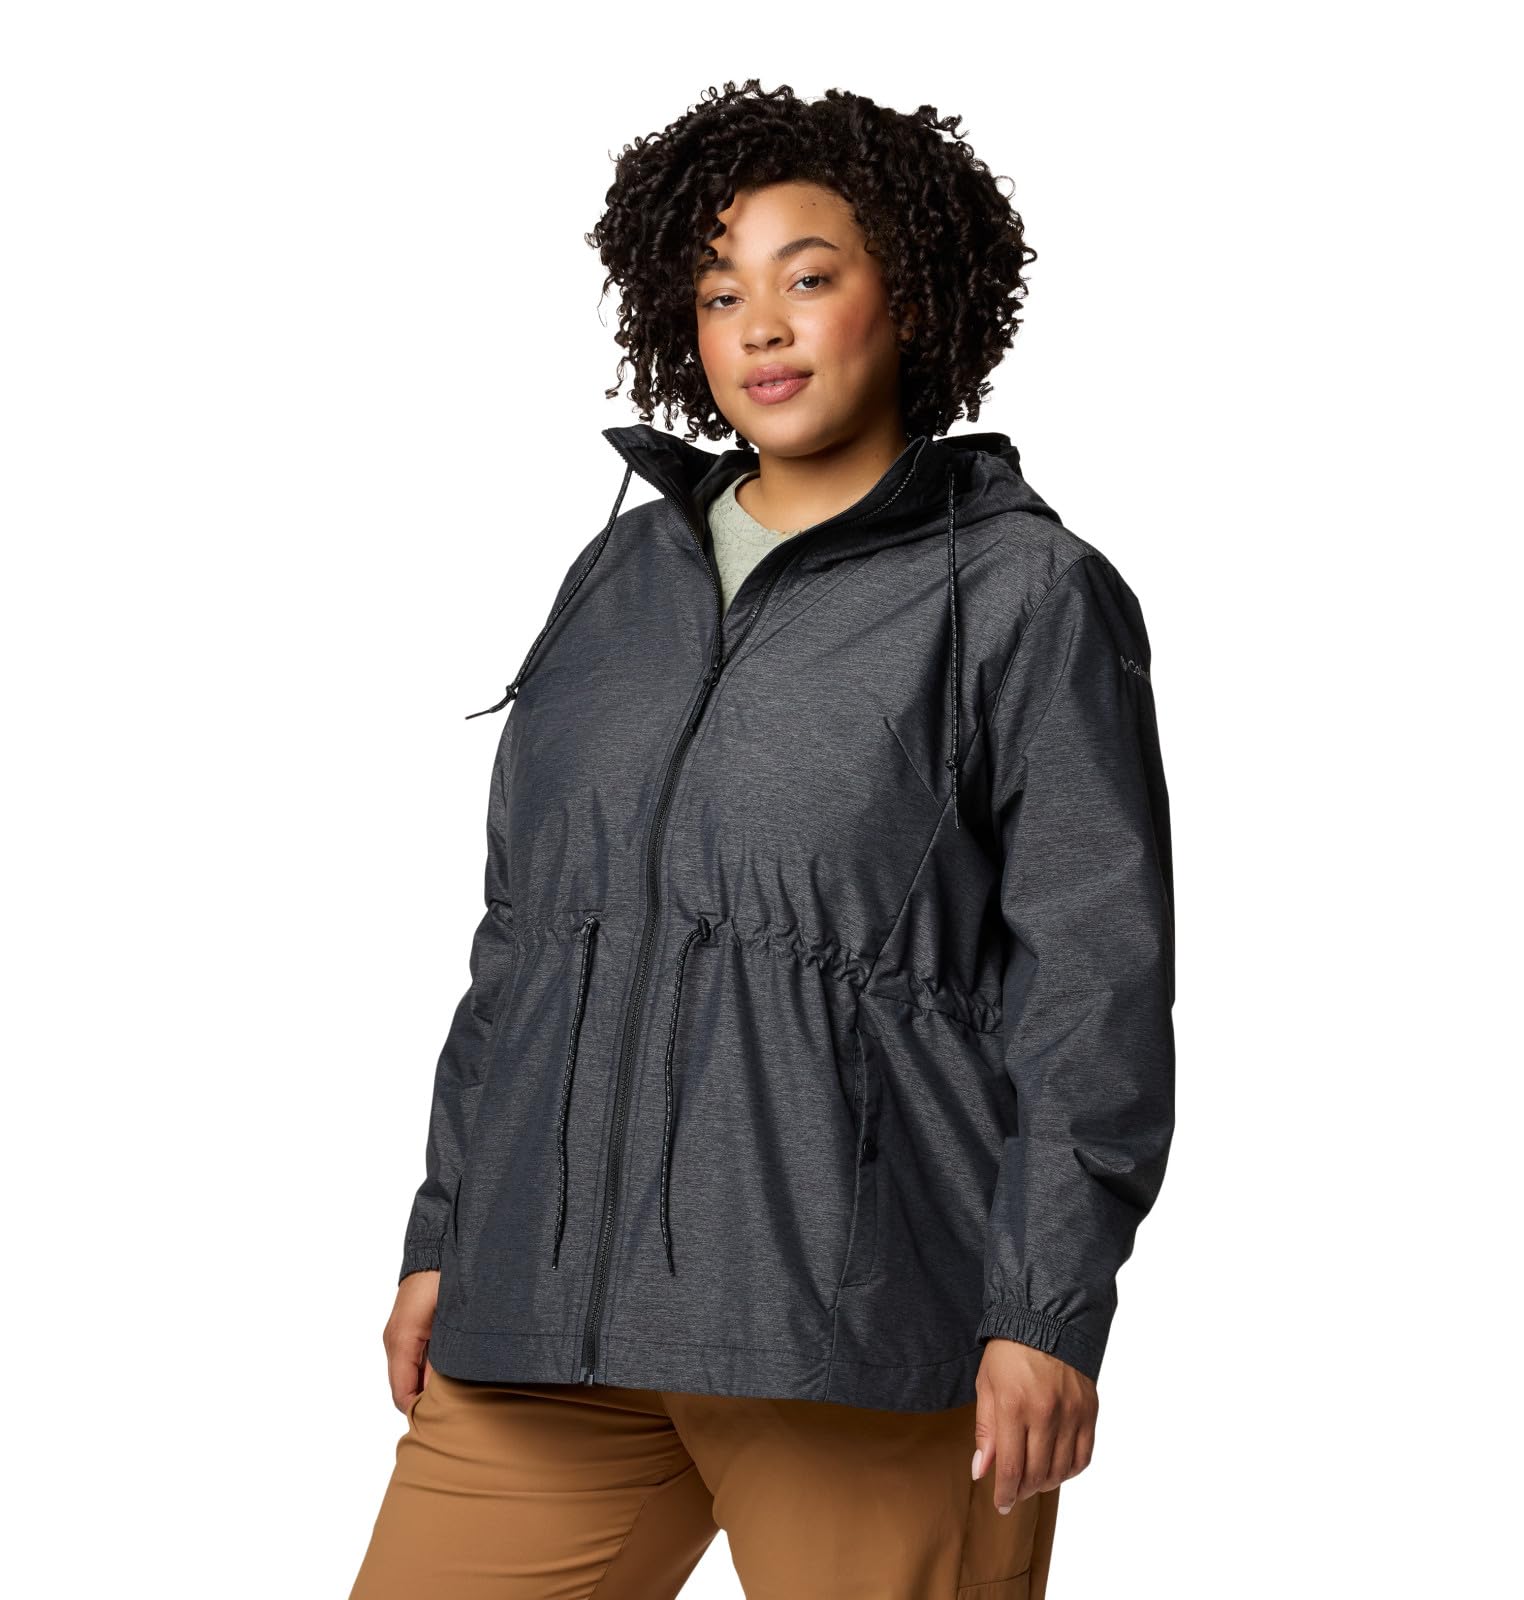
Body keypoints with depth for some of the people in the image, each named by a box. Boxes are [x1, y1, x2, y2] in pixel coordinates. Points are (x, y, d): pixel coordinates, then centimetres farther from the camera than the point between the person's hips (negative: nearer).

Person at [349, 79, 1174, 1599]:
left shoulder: (1027, 595, 1)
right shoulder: (622, 575, 16)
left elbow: (1093, 980, -5)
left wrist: (1049, 1313, -11)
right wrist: (442, 1236, 15)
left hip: (863, 1317, -5)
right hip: (559, 1304, 5)